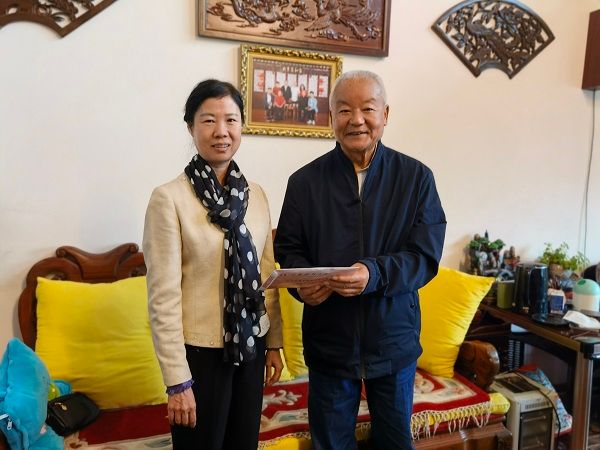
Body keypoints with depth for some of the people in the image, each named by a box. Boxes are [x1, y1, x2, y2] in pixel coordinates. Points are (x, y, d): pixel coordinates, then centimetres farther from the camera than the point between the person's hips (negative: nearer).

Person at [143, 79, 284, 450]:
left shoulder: (256, 194, 2)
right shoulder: (169, 197, -15)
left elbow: (267, 275, 8)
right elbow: (163, 297, -15)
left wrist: (274, 343, 10)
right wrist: (178, 379, -14)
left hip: (250, 346, 5)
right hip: (201, 350, -5)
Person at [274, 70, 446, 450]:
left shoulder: (417, 177, -4)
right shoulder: (305, 181, -2)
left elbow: (426, 254, -10)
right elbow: (287, 249, 3)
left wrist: (375, 273, -28)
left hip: (394, 340, 0)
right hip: (329, 342, 1)